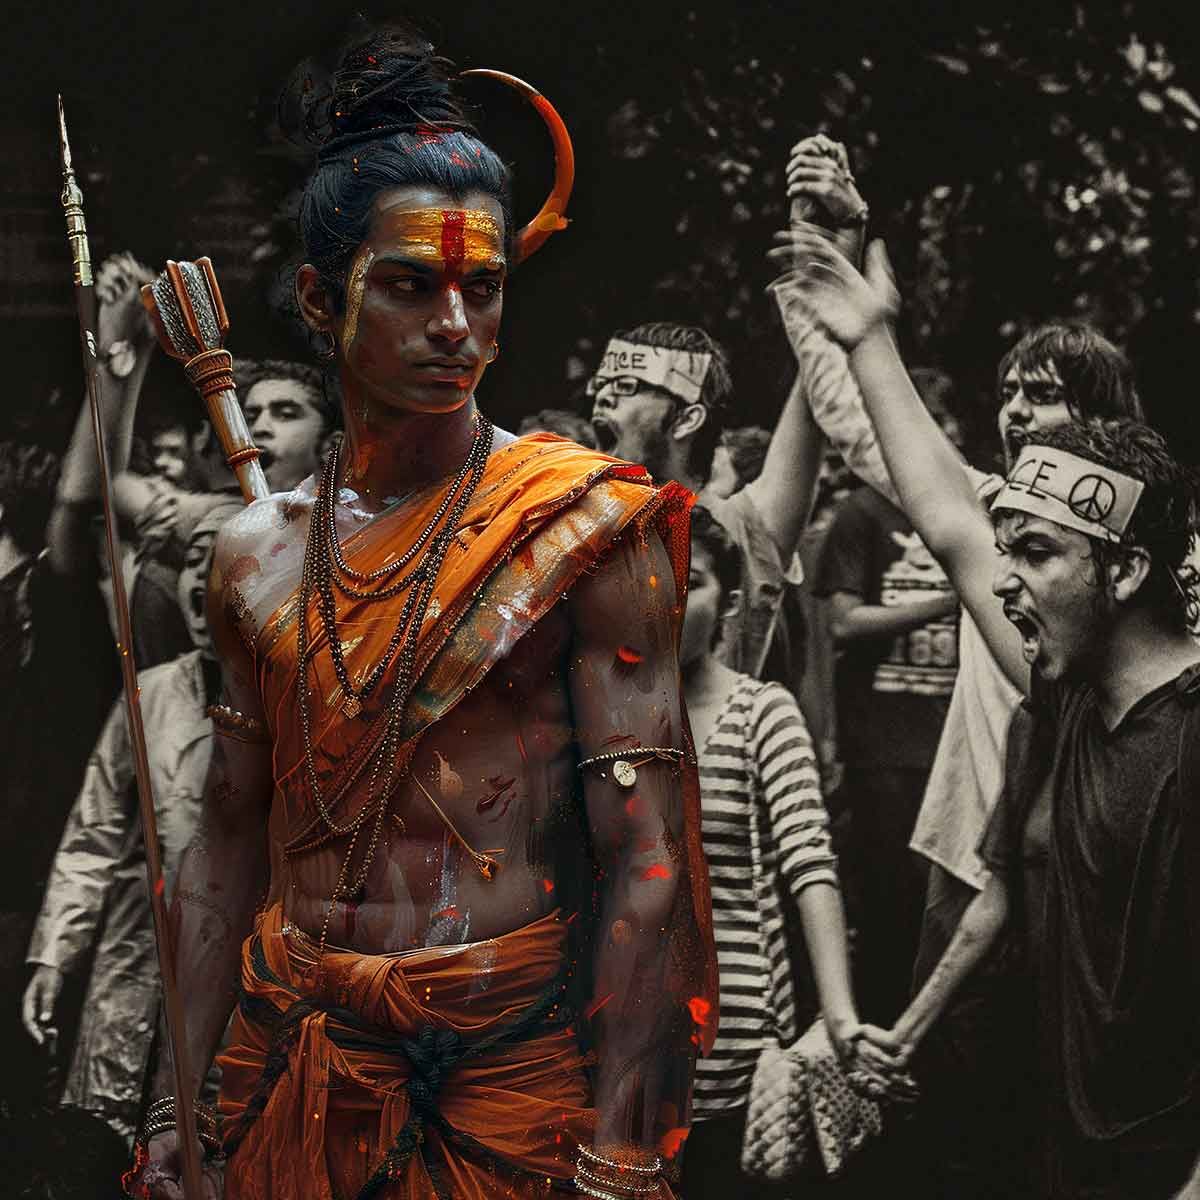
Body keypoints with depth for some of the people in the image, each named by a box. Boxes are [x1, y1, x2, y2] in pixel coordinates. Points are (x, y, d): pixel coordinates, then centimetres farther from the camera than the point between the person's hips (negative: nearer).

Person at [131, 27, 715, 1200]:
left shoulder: (585, 529, -8)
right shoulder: (256, 554, 6)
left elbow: (645, 863, -11)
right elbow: (226, 847, 12)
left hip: (510, 1062, -4)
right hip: (288, 1059, 4)